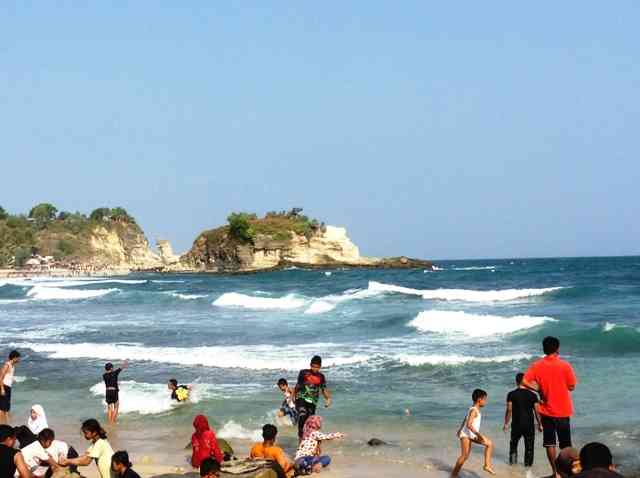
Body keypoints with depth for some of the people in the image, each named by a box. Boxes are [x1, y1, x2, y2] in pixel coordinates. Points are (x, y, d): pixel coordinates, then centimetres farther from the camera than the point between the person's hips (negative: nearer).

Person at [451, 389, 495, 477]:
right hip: (466, 435, -10)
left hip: (472, 435, 10)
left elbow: (465, 420, 24)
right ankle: (454, 474, 4)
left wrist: (460, 430, 37)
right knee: (465, 456, -9)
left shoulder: (476, 410, 9)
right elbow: (469, 425, -30)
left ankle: (487, 465, 3)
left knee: (489, 444, 5)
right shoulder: (474, 410, -19)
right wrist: (479, 434, -31)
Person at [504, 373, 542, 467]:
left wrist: (506, 424, 1)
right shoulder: (532, 395, -3)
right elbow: (536, 411, -2)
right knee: (529, 445, 11)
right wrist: (539, 424, 7)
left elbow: (509, 410, -8)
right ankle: (528, 462, 12)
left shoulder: (511, 394, -7)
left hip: (516, 424, 0)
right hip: (529, 424, 0)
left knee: (513, 443, 19)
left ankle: (513, 459, 14)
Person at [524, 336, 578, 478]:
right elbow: (572, 387, -6)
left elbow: (525, 382, -13)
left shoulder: (537, 366, -5)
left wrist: (539, 389, -2)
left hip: (546, 410, 2)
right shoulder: (565, 365, -11)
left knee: (549, 443, 9)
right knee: (565, 444, 8)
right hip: (562, 411, -2)